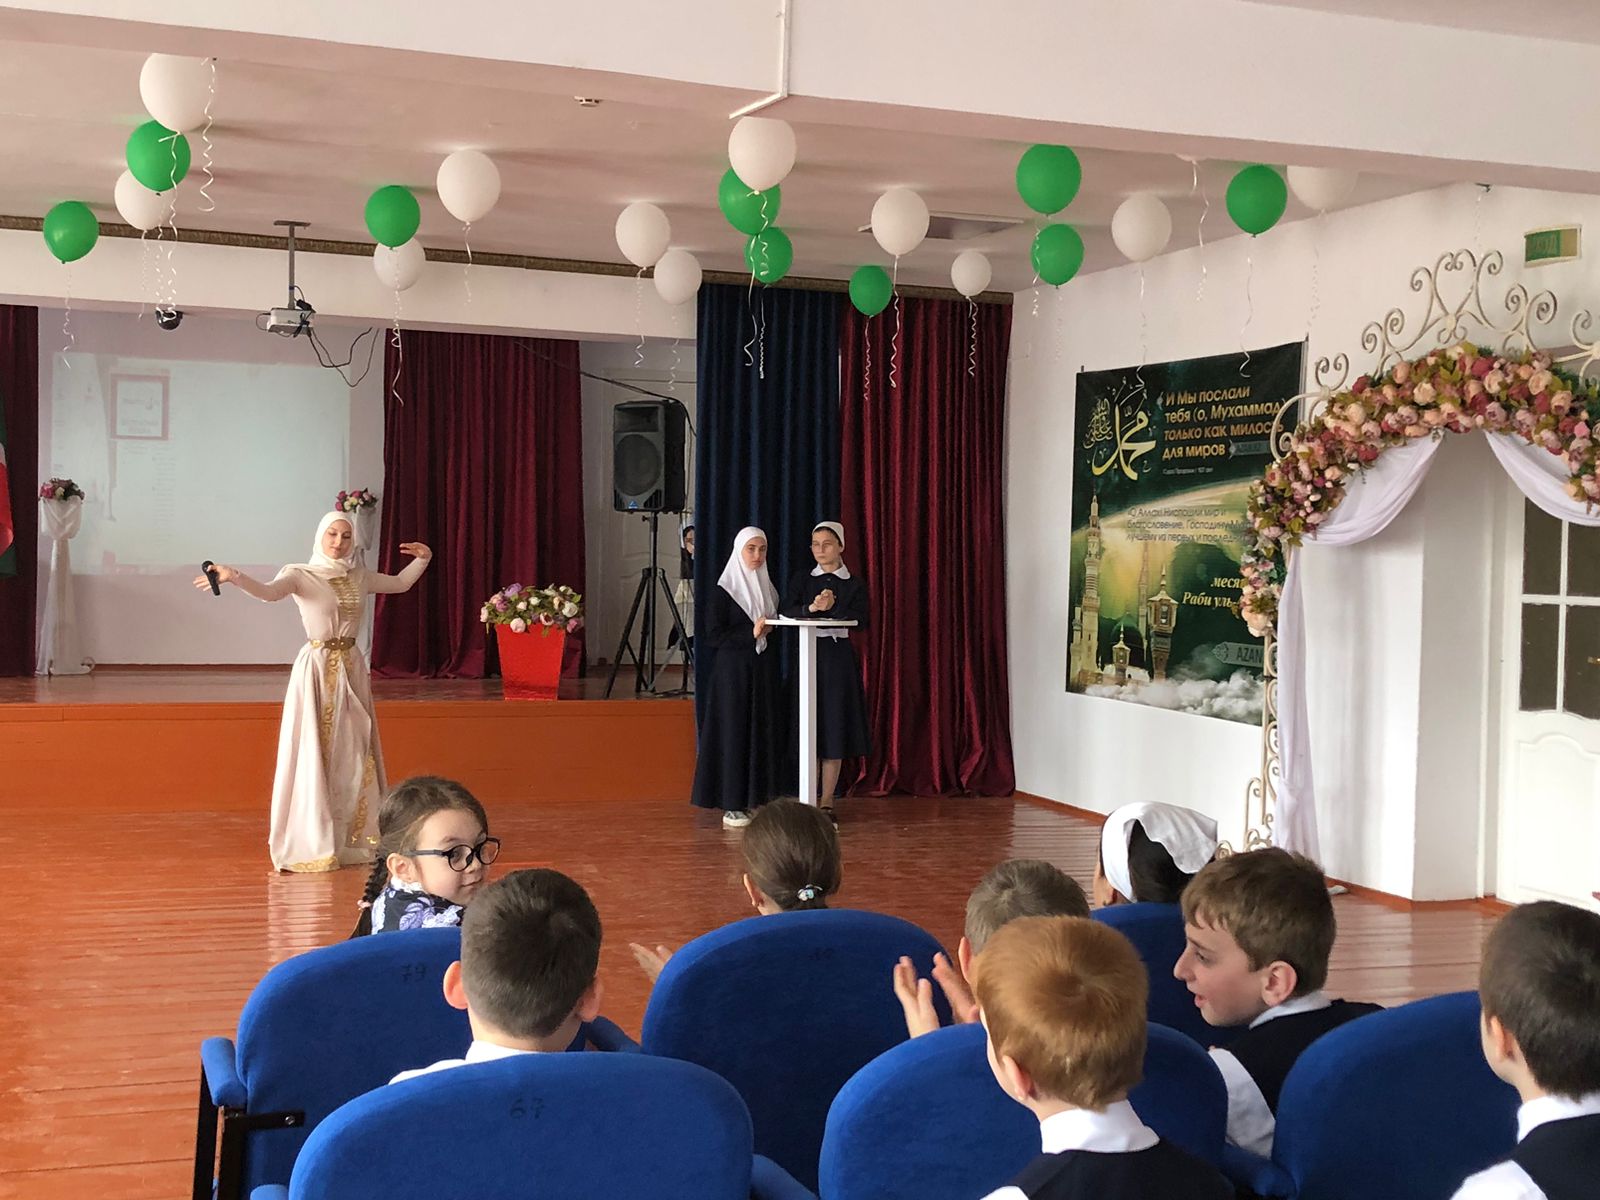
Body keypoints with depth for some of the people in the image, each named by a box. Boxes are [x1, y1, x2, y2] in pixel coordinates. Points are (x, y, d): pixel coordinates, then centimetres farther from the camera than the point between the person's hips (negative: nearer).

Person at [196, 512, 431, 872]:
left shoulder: (360, 577, 10)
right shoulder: (301, 575, -6)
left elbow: (401, 584, 26)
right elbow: (268, 591, -27)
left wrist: (423, 559, 17)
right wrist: (234, 577, -44)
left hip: (352, 669, 5)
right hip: (317, 669, -5)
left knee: (352, 753, 7)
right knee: (313, 752, -5)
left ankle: (352, 840, 17)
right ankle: (313, 844, 1)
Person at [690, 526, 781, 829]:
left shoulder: (767, 588, 12)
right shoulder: (725, 590, -6)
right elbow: (712, 634, -12)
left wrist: (768, 631, 3)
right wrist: (751, 634, -18)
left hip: (763, 670, 6)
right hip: (733, 670, -6)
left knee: (762, 733, 5)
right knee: (734, 733, -5)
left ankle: (756, 800, 12)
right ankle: (732, 806, 0)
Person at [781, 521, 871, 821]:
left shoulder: (854, 583, 5)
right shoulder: (801, 579, 8)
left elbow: (861, 620, -9)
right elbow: (786, 611, -8)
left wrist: (833, 608, -20)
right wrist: (812, 608, -25)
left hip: (838, 658, -1)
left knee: (834, 727, -2)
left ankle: (827, 801, 4)